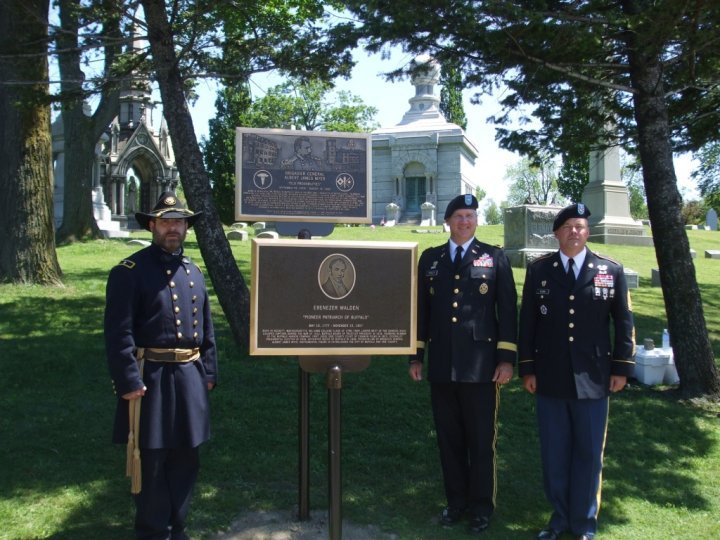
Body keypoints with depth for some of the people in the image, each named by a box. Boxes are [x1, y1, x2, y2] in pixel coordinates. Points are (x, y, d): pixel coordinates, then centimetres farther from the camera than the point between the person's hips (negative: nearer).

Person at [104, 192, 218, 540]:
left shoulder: (193, 272, 13)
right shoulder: (129, 272, -7)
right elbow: (118, 333, -12)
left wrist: (208, 373, 12)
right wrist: (129, 381, -16)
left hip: (190, 377, 6)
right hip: (151, 377, -6)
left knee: (185, 458, 14)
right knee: (150, 459, 4)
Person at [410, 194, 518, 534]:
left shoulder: (494, 257, 3)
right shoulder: (430, 259, 10)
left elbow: (507, 310, -1)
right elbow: (421, 309, 11)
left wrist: (507, 359, -7)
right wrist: (416, 356, 8)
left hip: (481, 365, -2)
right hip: (441, 366, 3)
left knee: (482, 439, 6)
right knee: (449, 438, 11)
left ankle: (481, 506, 21)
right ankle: (456, 500, 27)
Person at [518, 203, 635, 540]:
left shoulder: (611, 271, 2)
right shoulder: (538, 270, 3)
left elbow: (623, 322, 5)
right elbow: (527, 322, 3)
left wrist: (621, 368, 1)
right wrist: (527, 369, 1)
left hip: (592, 381, 0)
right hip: (549, 380, 1)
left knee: (589, 454, 9)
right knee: (553, 454, 10)